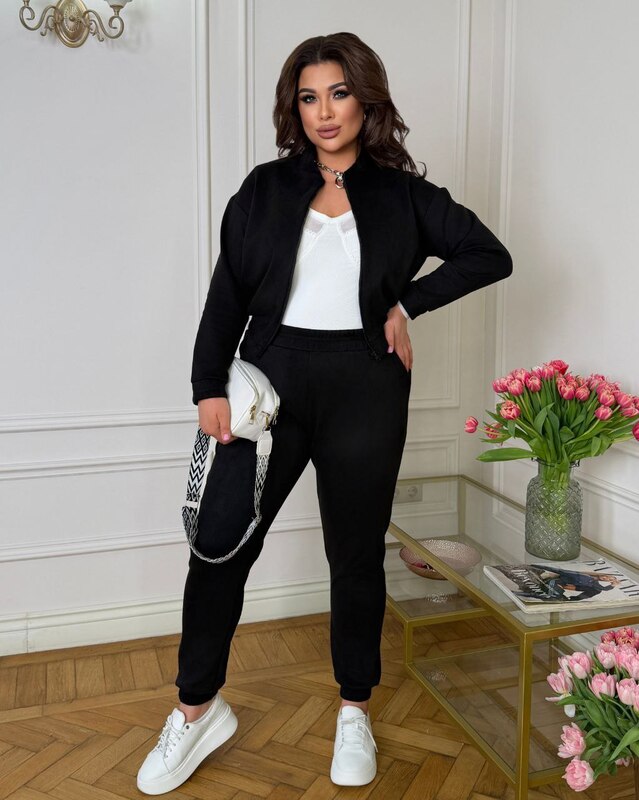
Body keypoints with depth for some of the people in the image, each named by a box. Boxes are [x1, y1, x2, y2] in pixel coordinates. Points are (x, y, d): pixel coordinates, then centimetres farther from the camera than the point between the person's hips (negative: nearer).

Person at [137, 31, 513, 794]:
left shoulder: (402, 193, 7)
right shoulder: (266, 188, 8)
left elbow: (491, 256, 8)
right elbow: (227, 292, 3)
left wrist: (409, 303, -2)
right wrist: (210, 385, -7)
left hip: (364, 388, 0)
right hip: (271, 377, 1)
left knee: (355, 553, 10)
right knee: (219, 543, 0)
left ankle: (355, 710, 29)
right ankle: (198, 709, 20)